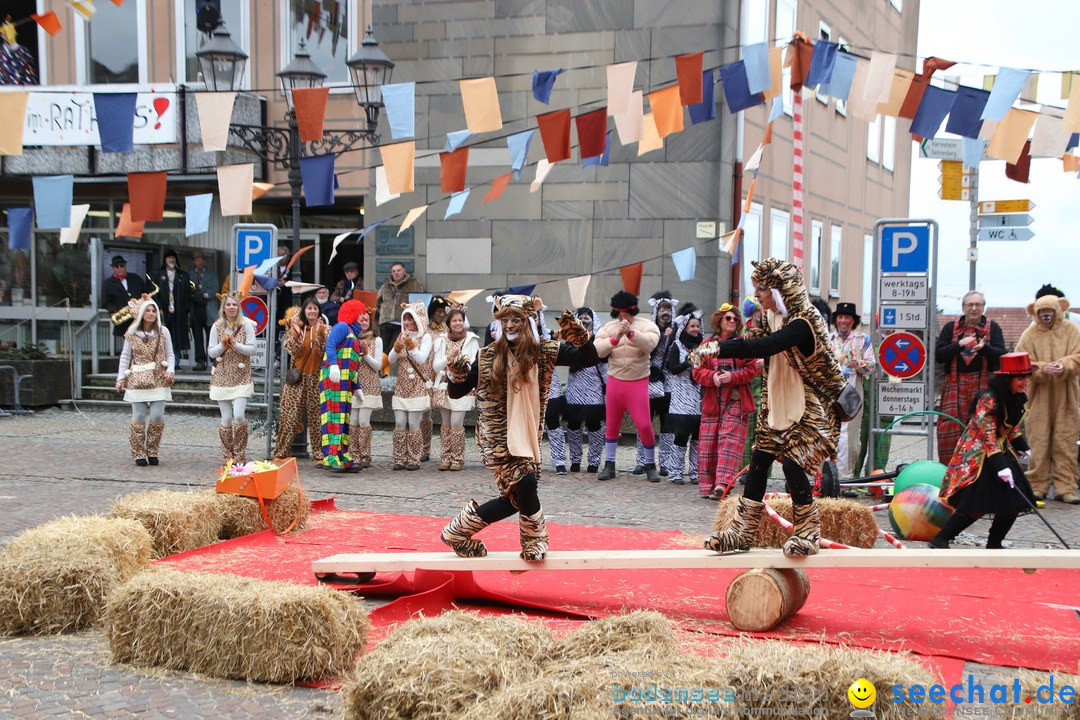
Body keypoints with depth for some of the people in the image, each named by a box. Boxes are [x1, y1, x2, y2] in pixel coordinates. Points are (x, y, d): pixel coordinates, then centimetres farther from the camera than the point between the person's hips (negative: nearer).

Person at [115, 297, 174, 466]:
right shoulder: (131, 334, 4)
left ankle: (152, 452, 9)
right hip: (137, 381, 0)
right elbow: (125, 356, 7)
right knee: (139, 417, -1)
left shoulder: (163, 332, 4)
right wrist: (121, 378, 3)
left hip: (158, 380, 0)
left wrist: (170, 371, -9)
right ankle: (139, 454, 7)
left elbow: (170, 355, 7)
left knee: (157, 417, -5)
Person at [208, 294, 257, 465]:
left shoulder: (246, 325, 2)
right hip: (222, 377, 2)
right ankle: (227, 456, 13)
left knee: (239, 415, -16)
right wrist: (222, 345, -12)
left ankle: (240, 455, -1)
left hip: (241, 377, -2)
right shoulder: (217, 327, 7)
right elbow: (211, 352, 6)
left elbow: (252, 349, -3)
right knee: (226, 419, 1)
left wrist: (235, 344, -16)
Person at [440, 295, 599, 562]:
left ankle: (458, 531, 23)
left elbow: (590, 358, -8)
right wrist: (456, 375, -24)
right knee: (524, 481, -21)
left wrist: (578, 335, -27)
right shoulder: (488, 356, -7)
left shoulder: (544, 351, -3)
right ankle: (534, 542, 6)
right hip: (497, 436, -4)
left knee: (516, 498, 6)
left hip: (528, 436, 4)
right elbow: (456, 392, -2)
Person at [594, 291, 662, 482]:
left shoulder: (647, 325, -6)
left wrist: (630, 333, -41)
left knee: (645, 426, -6)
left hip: (638, 383, -3)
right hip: (614, 382, 3)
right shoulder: (608, 327, 1)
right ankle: (609, 465, 22)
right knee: (611, 425, 11)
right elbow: (596, 350, -11)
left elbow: (650, 343, -26)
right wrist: (615, 339, -26)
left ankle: (650, 465, 10)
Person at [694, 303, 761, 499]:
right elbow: (698, 371, 6)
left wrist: (733, 376, -16)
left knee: (730, 441, -13)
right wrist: (712, 377, -14)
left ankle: (722, 483, -21)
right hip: (712, 400, 3)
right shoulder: (707, 345, 11)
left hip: (736, 400, -3)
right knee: (707, 444, 3)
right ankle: (707, 485, 10)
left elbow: (752, 370, 0)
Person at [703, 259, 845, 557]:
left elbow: (764, 347, -35)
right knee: (759, 462, 4)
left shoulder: (803, 322, -23)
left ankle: (808, 532, 6)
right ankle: (742, 531, 9)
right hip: (776, 406, 8)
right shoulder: (773, 317, 5)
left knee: (793, 464, -12)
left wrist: (719, 348, -38)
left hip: (805, 410, -8)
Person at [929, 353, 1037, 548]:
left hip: (1001, 450, 8)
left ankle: (994, 545, 15)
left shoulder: (1016, 397, 3)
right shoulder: (988, 399, -22)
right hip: (977, 454, -8)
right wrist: (1000, 465, -29)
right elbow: (987, 436, -25)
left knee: (1014, 502, 0)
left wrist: (1022, 447, 15)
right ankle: (940, 540, -7)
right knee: (976, 506, -17)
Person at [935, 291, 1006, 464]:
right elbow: (938, 355, 1)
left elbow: (1001, 354, -3)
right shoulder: (951, 327, 11)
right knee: (950, 429, -6)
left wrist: (983, 348, -22)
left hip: (983, 385, 0)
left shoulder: (992, 328, 10)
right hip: (955, 385, 0)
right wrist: (960, 344, -13)